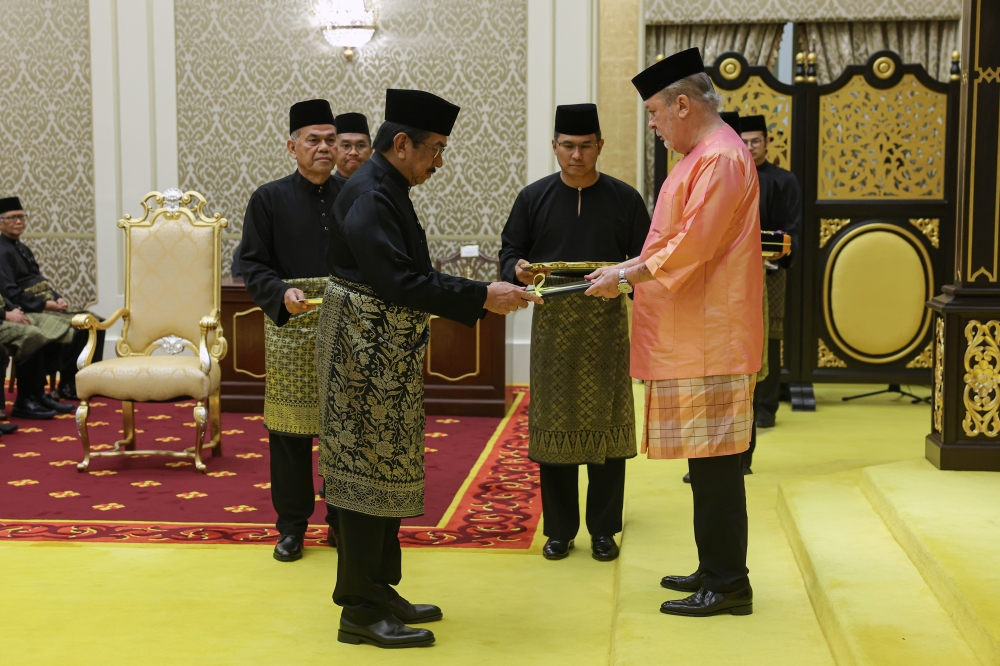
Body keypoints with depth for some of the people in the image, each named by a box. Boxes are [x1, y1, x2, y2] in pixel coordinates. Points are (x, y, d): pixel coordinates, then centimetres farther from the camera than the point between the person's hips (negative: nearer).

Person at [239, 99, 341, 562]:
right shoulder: (270, 199, 2)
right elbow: (252, 264, -1)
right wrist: (282, 294, -19)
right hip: (291, 330, -2)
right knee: (290, 429, 3)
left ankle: (342, 520, 20)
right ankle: (292, 524, 16)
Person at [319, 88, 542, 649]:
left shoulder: (389, 192, 14)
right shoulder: (369, 197, -17)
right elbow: (399, 282, -24)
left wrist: (484, 298, 10)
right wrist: (482, 296, -21)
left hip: (387, 357, 10)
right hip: (368, 356, -10)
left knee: (387, 472, 14)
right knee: (370, 474, -4)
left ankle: (378, 590, 25)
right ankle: (360, 612, 5)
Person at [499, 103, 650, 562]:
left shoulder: (624, 199, 3)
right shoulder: (534, 197, 5)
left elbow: (646, 260, 3)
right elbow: (509, 250, 7)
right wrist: (519, 270, -15)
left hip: (605, 322, 0)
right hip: (552, 322, 1)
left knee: (606, 424, 3)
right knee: (554, 424, 4)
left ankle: (603, 529, 15)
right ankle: (559, 529, 16)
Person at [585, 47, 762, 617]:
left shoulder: (720, 158, -15)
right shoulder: (703, 155, 18)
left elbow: (693, 245, -21)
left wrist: (626, 277, -12)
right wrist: (628, 269, 12)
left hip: (709, 340, -10)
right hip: (693, 335, 10)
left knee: (714, 462, -5)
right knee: (708, 461, 14)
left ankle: (728, 584, 3)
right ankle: (716, 569, 23)